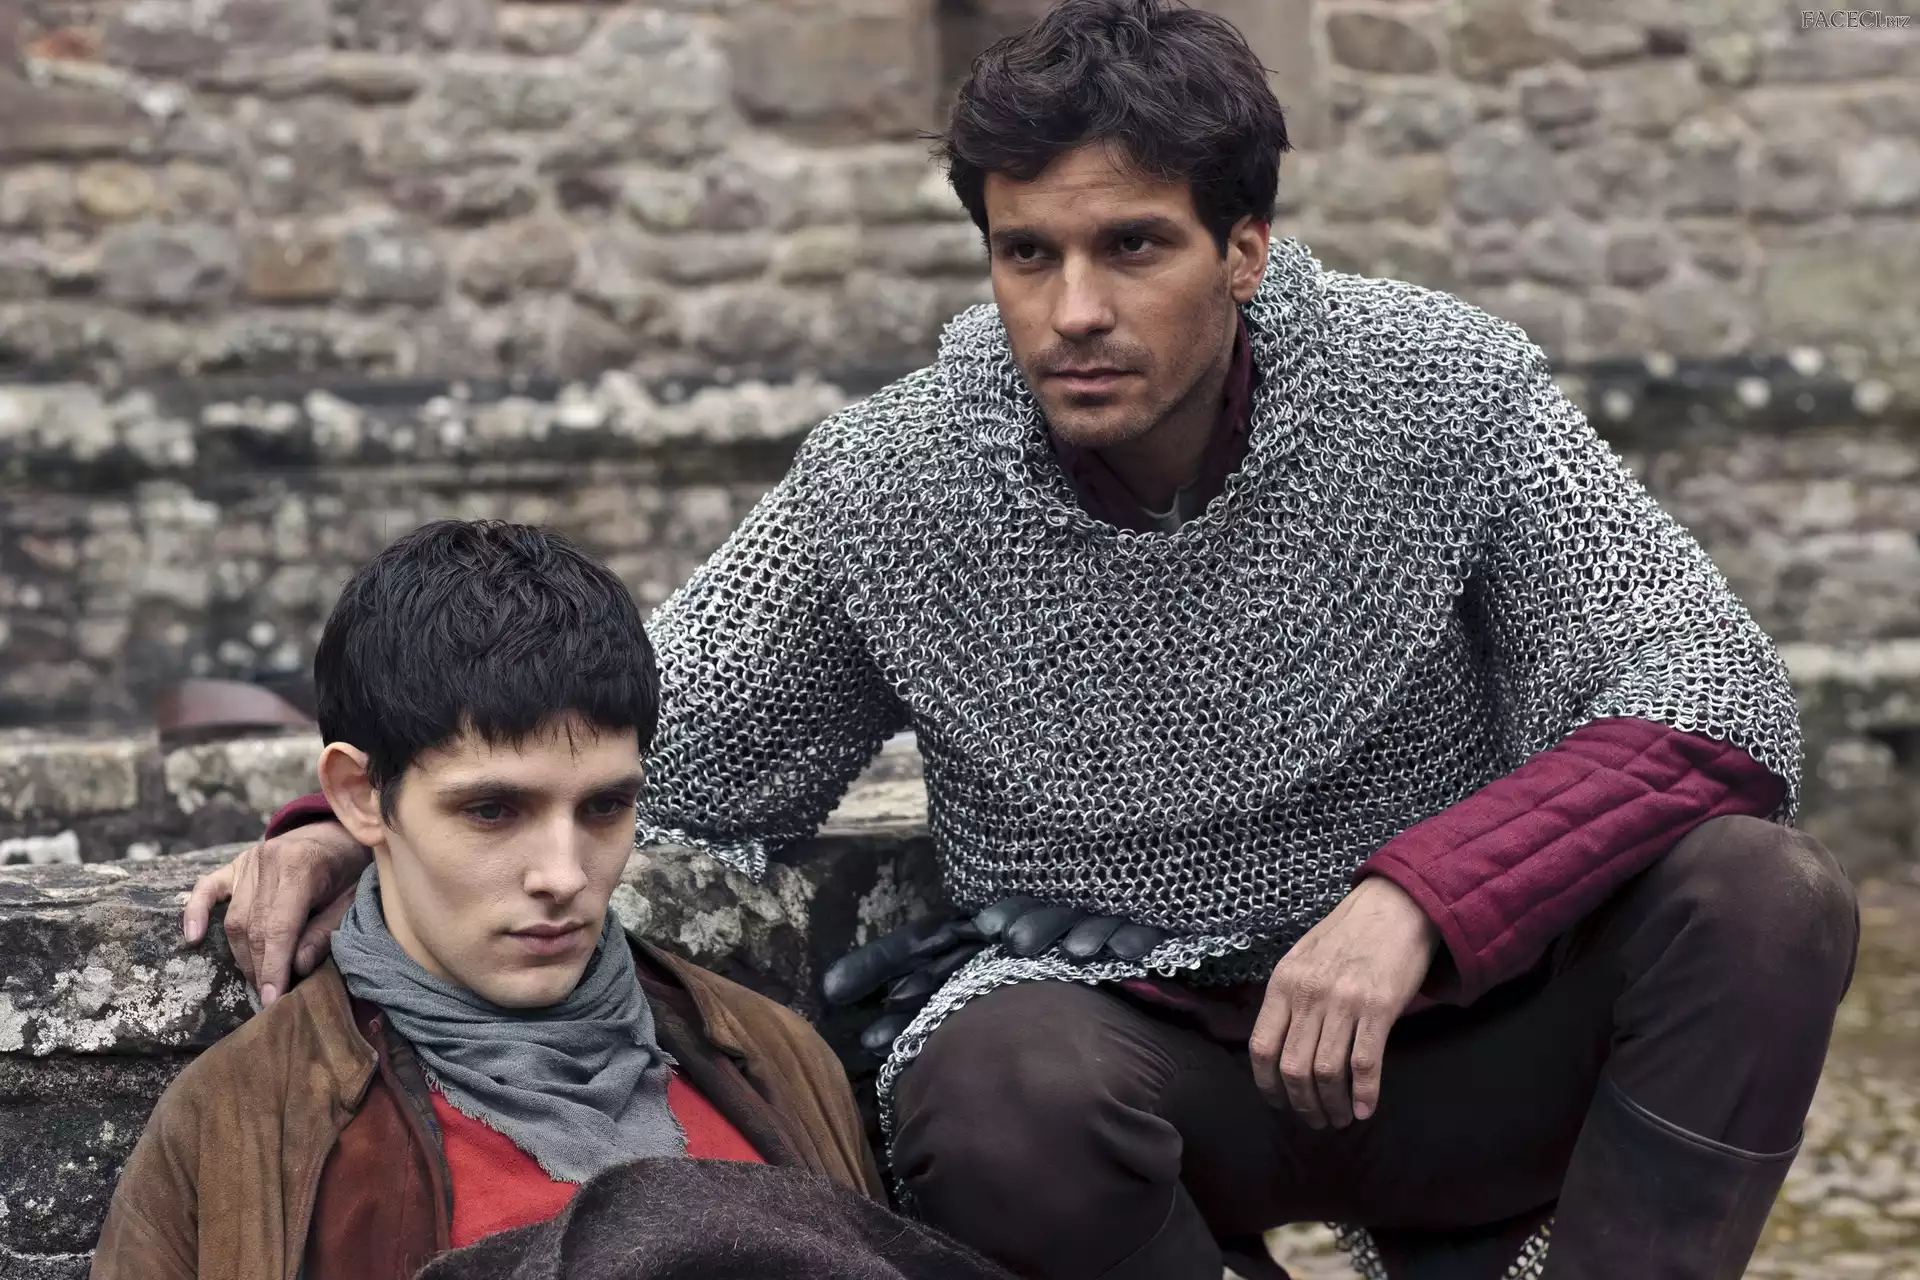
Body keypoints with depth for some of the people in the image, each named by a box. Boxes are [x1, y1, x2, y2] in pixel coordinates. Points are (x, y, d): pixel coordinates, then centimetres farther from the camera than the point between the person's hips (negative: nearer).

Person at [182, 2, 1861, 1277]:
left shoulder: (1441, 396, -12)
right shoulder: (898, 487, -8)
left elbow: (1717, 695, -17)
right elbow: (658, 739, 3)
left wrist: (1414, 898, -32)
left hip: (1445, 1021, 1)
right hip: (1119, 1035, 0)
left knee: (1758, 894, -27)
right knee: (995, 1086, -36)